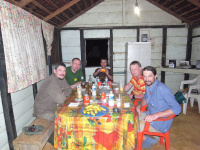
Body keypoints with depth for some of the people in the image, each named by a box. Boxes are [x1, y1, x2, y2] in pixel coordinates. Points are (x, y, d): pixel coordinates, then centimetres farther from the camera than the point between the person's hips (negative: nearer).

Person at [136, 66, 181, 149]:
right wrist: (139, 105, -2)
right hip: (149, 114, 8)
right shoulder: (147, 86, -1)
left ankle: (149, 141, 12)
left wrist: (156, 115, -35)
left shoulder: (162, 89, -27)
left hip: (160, 123, -8)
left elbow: (177, 109, -28)